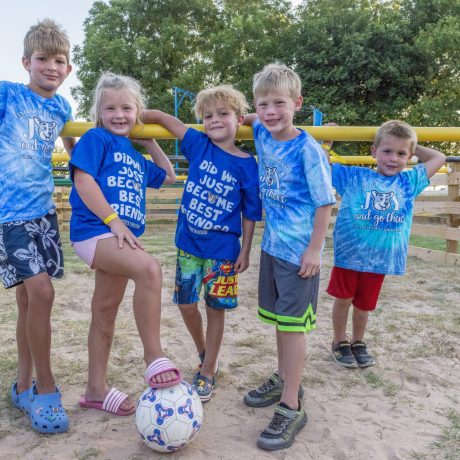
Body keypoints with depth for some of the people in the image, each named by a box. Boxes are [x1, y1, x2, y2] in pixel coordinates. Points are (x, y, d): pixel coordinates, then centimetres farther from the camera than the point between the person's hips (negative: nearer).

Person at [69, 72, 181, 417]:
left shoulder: (135, 155, 21)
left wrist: (150, 143, 27)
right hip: (94, 231, -8)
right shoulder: (96, 138, 0)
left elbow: (169, 175, 34)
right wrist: (113, 220, -18)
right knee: (149, 269, -33)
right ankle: (154, 357, -22)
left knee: (105, 313, 13)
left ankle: (96, 389, 26)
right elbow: (83, 181, -12)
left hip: (119, 236, 8)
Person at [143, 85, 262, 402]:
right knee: (187, 304, 10)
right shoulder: (199, 145, -2)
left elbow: (251, 213, -3)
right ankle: (204, 354, 37)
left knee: (216, 309, 6)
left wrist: (245, 251, -4)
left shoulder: (247, 165, -7)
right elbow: (163, 117, 5)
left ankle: (208, 372, 24)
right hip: (189, 244, 3)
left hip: (223, 249, -3)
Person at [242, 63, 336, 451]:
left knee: (293, 326, -1)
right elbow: (255, 121, 30)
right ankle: (284, 381, 38)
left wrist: (314, 250, -15)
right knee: (279, 321, 19)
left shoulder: (308, 149, -15)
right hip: (272, 246, 7)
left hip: (299, 251, -7)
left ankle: (291, 408, 11)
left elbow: (324, 203, -13)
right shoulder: (263, 136, 4)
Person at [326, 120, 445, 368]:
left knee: (365, 303, 15)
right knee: (343, 298, 9)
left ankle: (358, 342, 37)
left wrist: (413, 147, 17)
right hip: (348, 253, -2)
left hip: (380, 257, 2)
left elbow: (439, 158, 17)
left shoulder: (408, 181, 5)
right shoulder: (354, 176, -3)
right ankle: (339, 342, 30)